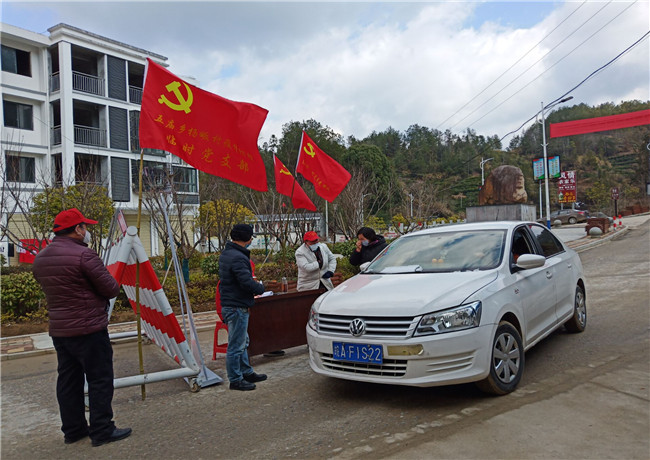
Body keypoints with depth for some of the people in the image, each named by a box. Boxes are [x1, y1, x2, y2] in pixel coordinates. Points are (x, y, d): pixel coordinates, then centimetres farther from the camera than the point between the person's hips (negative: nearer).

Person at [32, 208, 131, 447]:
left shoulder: (40, 259, 9)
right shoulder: (84, 255, -18)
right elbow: (111, 289, -15)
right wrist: (111, 282, 6)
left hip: (58, 331, 8)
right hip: (89, 330, -8)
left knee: (68, 380, 16)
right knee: (100, 380, 1)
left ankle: (73, 429, 25)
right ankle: (102, 431, 7)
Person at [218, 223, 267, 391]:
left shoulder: (226, 254, 12)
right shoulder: (237, 258, -23)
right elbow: (247, 283, -26)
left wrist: (254, 283, 9)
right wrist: (261, 287, -8)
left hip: (228, 304, 11)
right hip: (237, 307, -11)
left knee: (242, 342, 21)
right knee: (236, 345, 0)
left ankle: (247, 372, 33)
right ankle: (235, 380, 9)